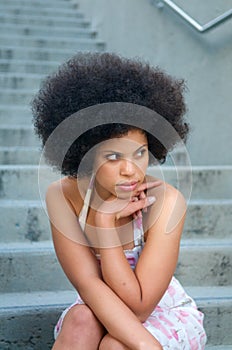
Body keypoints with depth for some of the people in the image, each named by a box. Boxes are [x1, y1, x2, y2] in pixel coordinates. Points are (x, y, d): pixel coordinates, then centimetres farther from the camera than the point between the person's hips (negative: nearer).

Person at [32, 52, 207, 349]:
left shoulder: (165, 201, -26)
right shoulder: (62, 196, -19)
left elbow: (137, 306, -28)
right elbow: (88, 284, -23)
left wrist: (106, 218, -33)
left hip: (165, 313, -2)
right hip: (98, 311, 2)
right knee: (81, 321, -31)